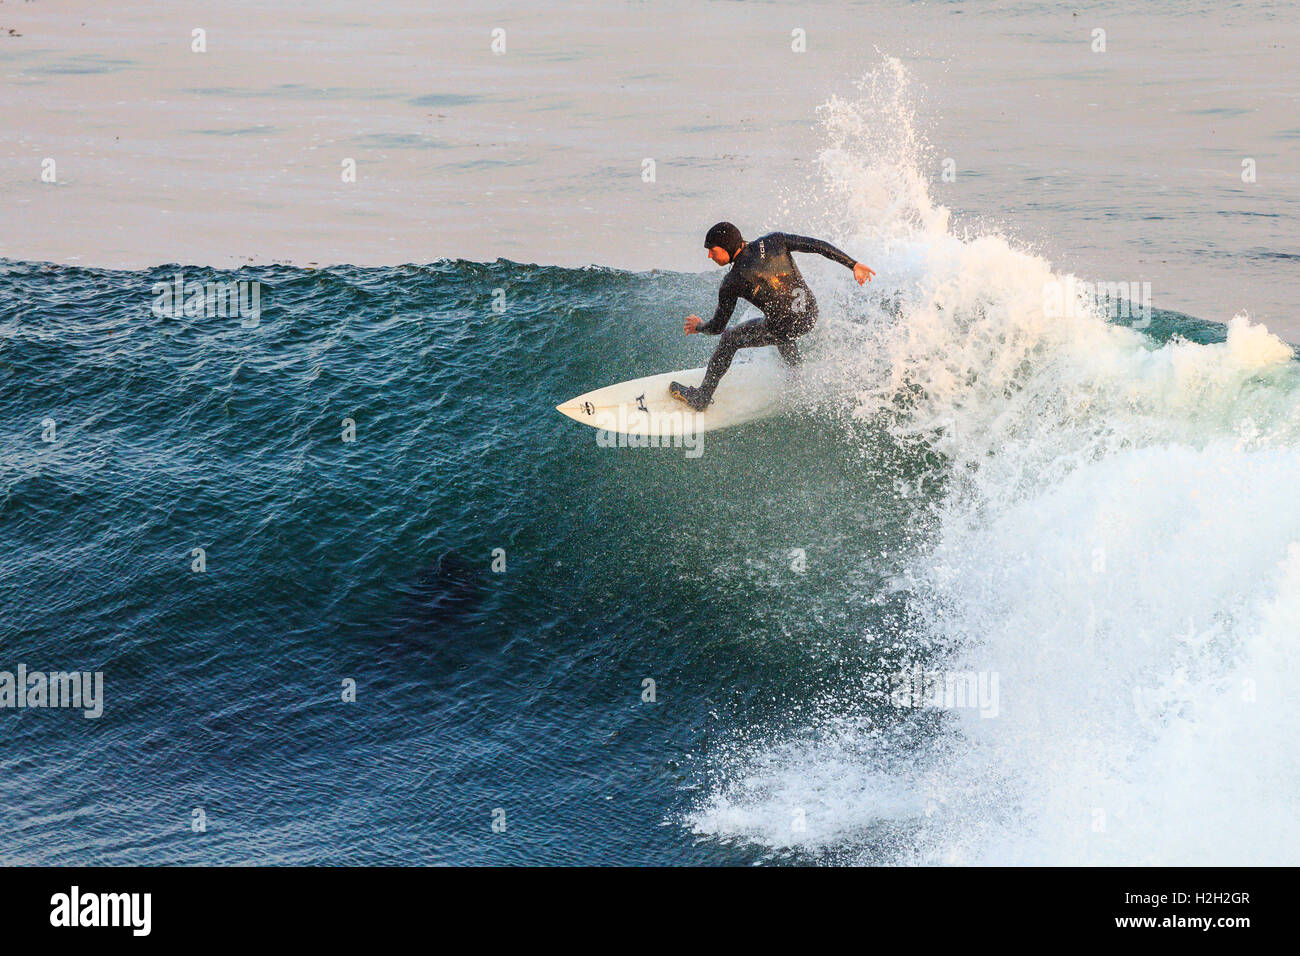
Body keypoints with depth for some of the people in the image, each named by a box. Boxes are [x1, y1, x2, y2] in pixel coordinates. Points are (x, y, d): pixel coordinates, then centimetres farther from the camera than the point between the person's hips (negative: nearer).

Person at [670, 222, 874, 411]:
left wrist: (699, 326, 17)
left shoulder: (733, 283, -16)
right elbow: (818, 245, -7)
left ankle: (701, 398, 26)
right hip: (811, 316, 5)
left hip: (785, 329, -5)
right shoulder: (774, 241, -5)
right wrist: (854, 265, 0)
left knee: (729, 340, 16)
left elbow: (718, 327, -5)